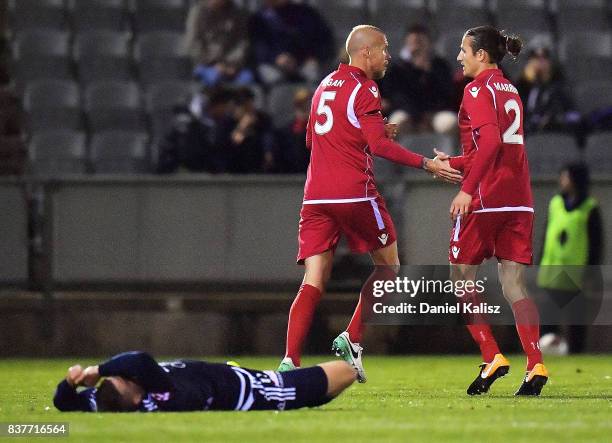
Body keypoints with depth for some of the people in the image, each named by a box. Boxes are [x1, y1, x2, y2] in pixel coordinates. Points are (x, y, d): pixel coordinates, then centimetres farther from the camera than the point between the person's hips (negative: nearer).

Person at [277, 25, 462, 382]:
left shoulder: (326, 85, 18)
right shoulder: (364, 90, -6)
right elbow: (380, 147, -15)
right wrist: (428, 165, -15)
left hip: (316, 196, 6)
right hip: (355, 194, -6)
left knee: (314, 283, 0)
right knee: (388, 266, 14)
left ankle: (289, 362, -15)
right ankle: (352, 339, 3)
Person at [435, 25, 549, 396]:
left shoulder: (478, 90, -7)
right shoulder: (511, 91, 18)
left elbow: (490, 142, -21)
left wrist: (467, 189, -23)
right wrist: (454, 163, 31)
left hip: (484, 199, -7)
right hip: (519, 199, 7)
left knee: (462, 279, 6)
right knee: (514, 285, 3)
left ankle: (492, 357, -3)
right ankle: (536, 366, -9)